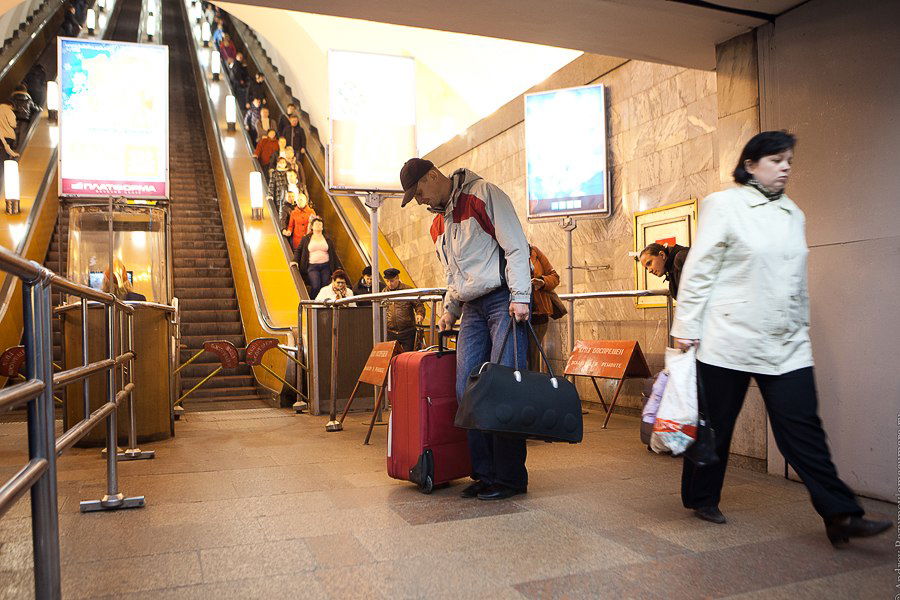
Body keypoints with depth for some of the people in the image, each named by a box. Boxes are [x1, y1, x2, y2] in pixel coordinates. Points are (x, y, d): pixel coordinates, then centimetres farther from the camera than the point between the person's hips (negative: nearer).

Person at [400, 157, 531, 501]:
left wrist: (519, 297, -17)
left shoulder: (483, 194, -4)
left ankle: (510, 477, -2)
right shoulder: (438, 226, 20)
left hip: (505, 300, -7)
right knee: (467, 390, 0)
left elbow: (516, 246, -10)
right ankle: (485, 474, 8)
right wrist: (449, 311, 14)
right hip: (472, 308, 8)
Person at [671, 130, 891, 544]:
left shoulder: (794, 216, 15)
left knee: (803, 427, 0)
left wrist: (802, 328, 19)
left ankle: (840, 516, 4)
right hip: (731, 337, -5)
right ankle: (701, 499, 24)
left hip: (787, 343, 5)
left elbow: (799, 282, 21)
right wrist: (685, 328, -10)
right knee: (715, 423, 7)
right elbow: (699, 270, -7)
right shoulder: (723, 205, -2)